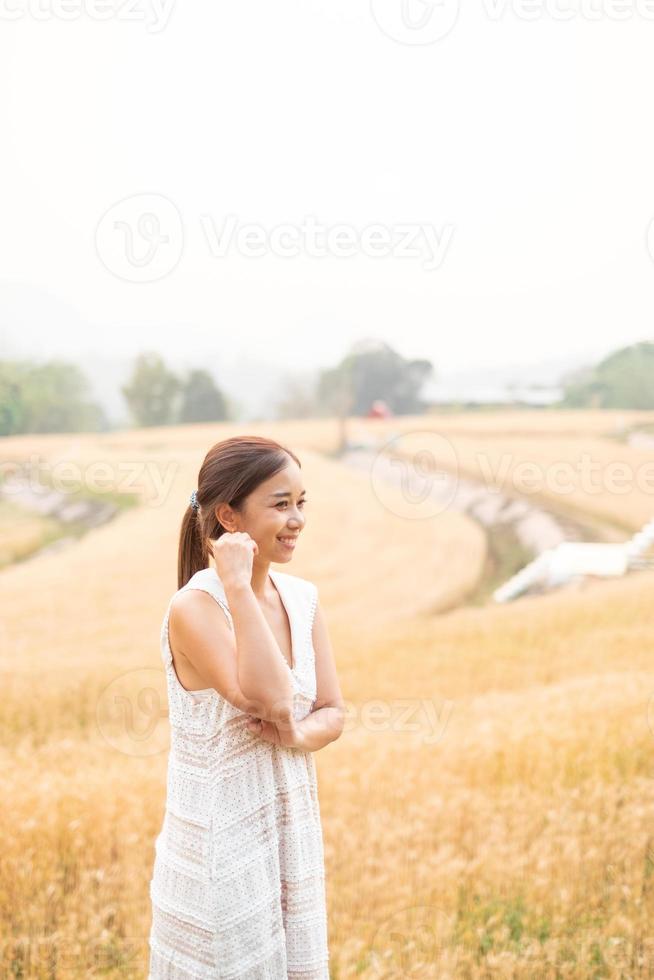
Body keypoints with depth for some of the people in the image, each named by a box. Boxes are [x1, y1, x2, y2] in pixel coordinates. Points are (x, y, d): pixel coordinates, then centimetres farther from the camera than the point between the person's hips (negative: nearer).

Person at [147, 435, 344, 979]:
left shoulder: (303, 599, 2)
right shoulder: (193, 607, -18)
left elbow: (333, 712, 5)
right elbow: (265, 697, -30)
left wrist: (300, 734, -16)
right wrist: (237, 586, -28)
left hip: (293, 826, 6)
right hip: (222, 840, -6)